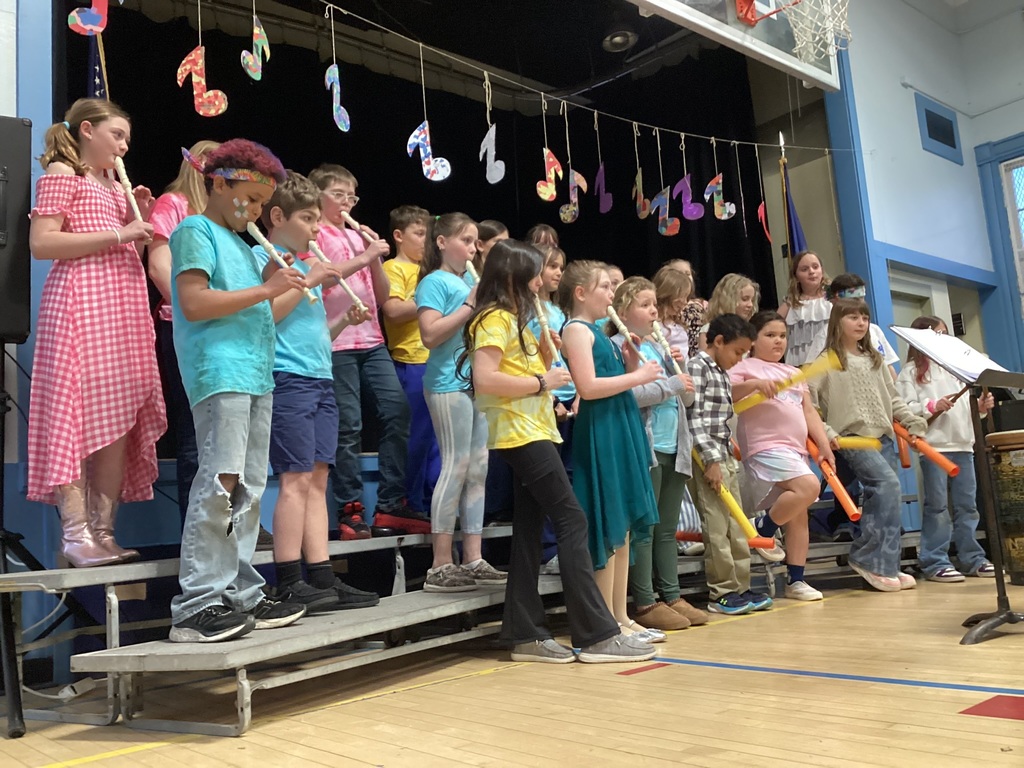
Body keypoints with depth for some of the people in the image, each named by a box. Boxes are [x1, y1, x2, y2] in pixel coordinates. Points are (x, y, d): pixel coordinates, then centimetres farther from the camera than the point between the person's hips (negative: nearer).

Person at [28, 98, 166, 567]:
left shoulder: (112, 184, 27)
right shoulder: (61, 172, 3)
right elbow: (41, 243, -10)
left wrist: (140, 220, 11)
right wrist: (118, 234, -13)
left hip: (124, 304, 8)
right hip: (81, 302, -8)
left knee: (122, 421, 1)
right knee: (78, 416, -12)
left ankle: (103, 531, 4)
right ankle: (76, 533, -11)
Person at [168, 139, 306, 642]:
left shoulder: (240, 243, 25)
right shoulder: (195, 230, 0)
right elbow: (194, 303, -13)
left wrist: (272, 283, 11)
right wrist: (264, 290, -12)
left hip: (255, 373, 9)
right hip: (218, 371, -9)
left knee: (249, 487, 8)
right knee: (221, 481, -14)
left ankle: (239, 594, 14)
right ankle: (196, 605, -9)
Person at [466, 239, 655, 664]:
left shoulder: (513, 319, 20)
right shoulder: (495, 318, -10)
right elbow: (485, 379, -22)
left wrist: (545, 353, 5)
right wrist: (541, 382, -16)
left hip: (532, 432, 10)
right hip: (521, 433, -10)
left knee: (530, 529, 8)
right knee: (572, 522, -10)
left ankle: (527, 635, 12)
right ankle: (597, 634, -6)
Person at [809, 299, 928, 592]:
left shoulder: (874, 360, 19)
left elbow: (892, 398, 22)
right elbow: (807, 401, -8)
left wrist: (913, 421, 8)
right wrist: (824, 431, -16)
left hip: (883, 436, 7)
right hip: (852, 437, -7)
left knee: (883, 498, 3)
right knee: (888, 484, -23)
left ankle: (885, 567, 11)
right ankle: (868, 557, -15)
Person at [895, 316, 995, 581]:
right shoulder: (911, 371, 2)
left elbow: (966, 405, 19)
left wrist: (981, 406, 0)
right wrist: (932, 407, -22)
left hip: (963, 445, 6)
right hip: (934, 446, -6)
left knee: (967, 504, 9)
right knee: (938, 506, -4)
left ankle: (973, 559, 17)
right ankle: (935, 563, 1)